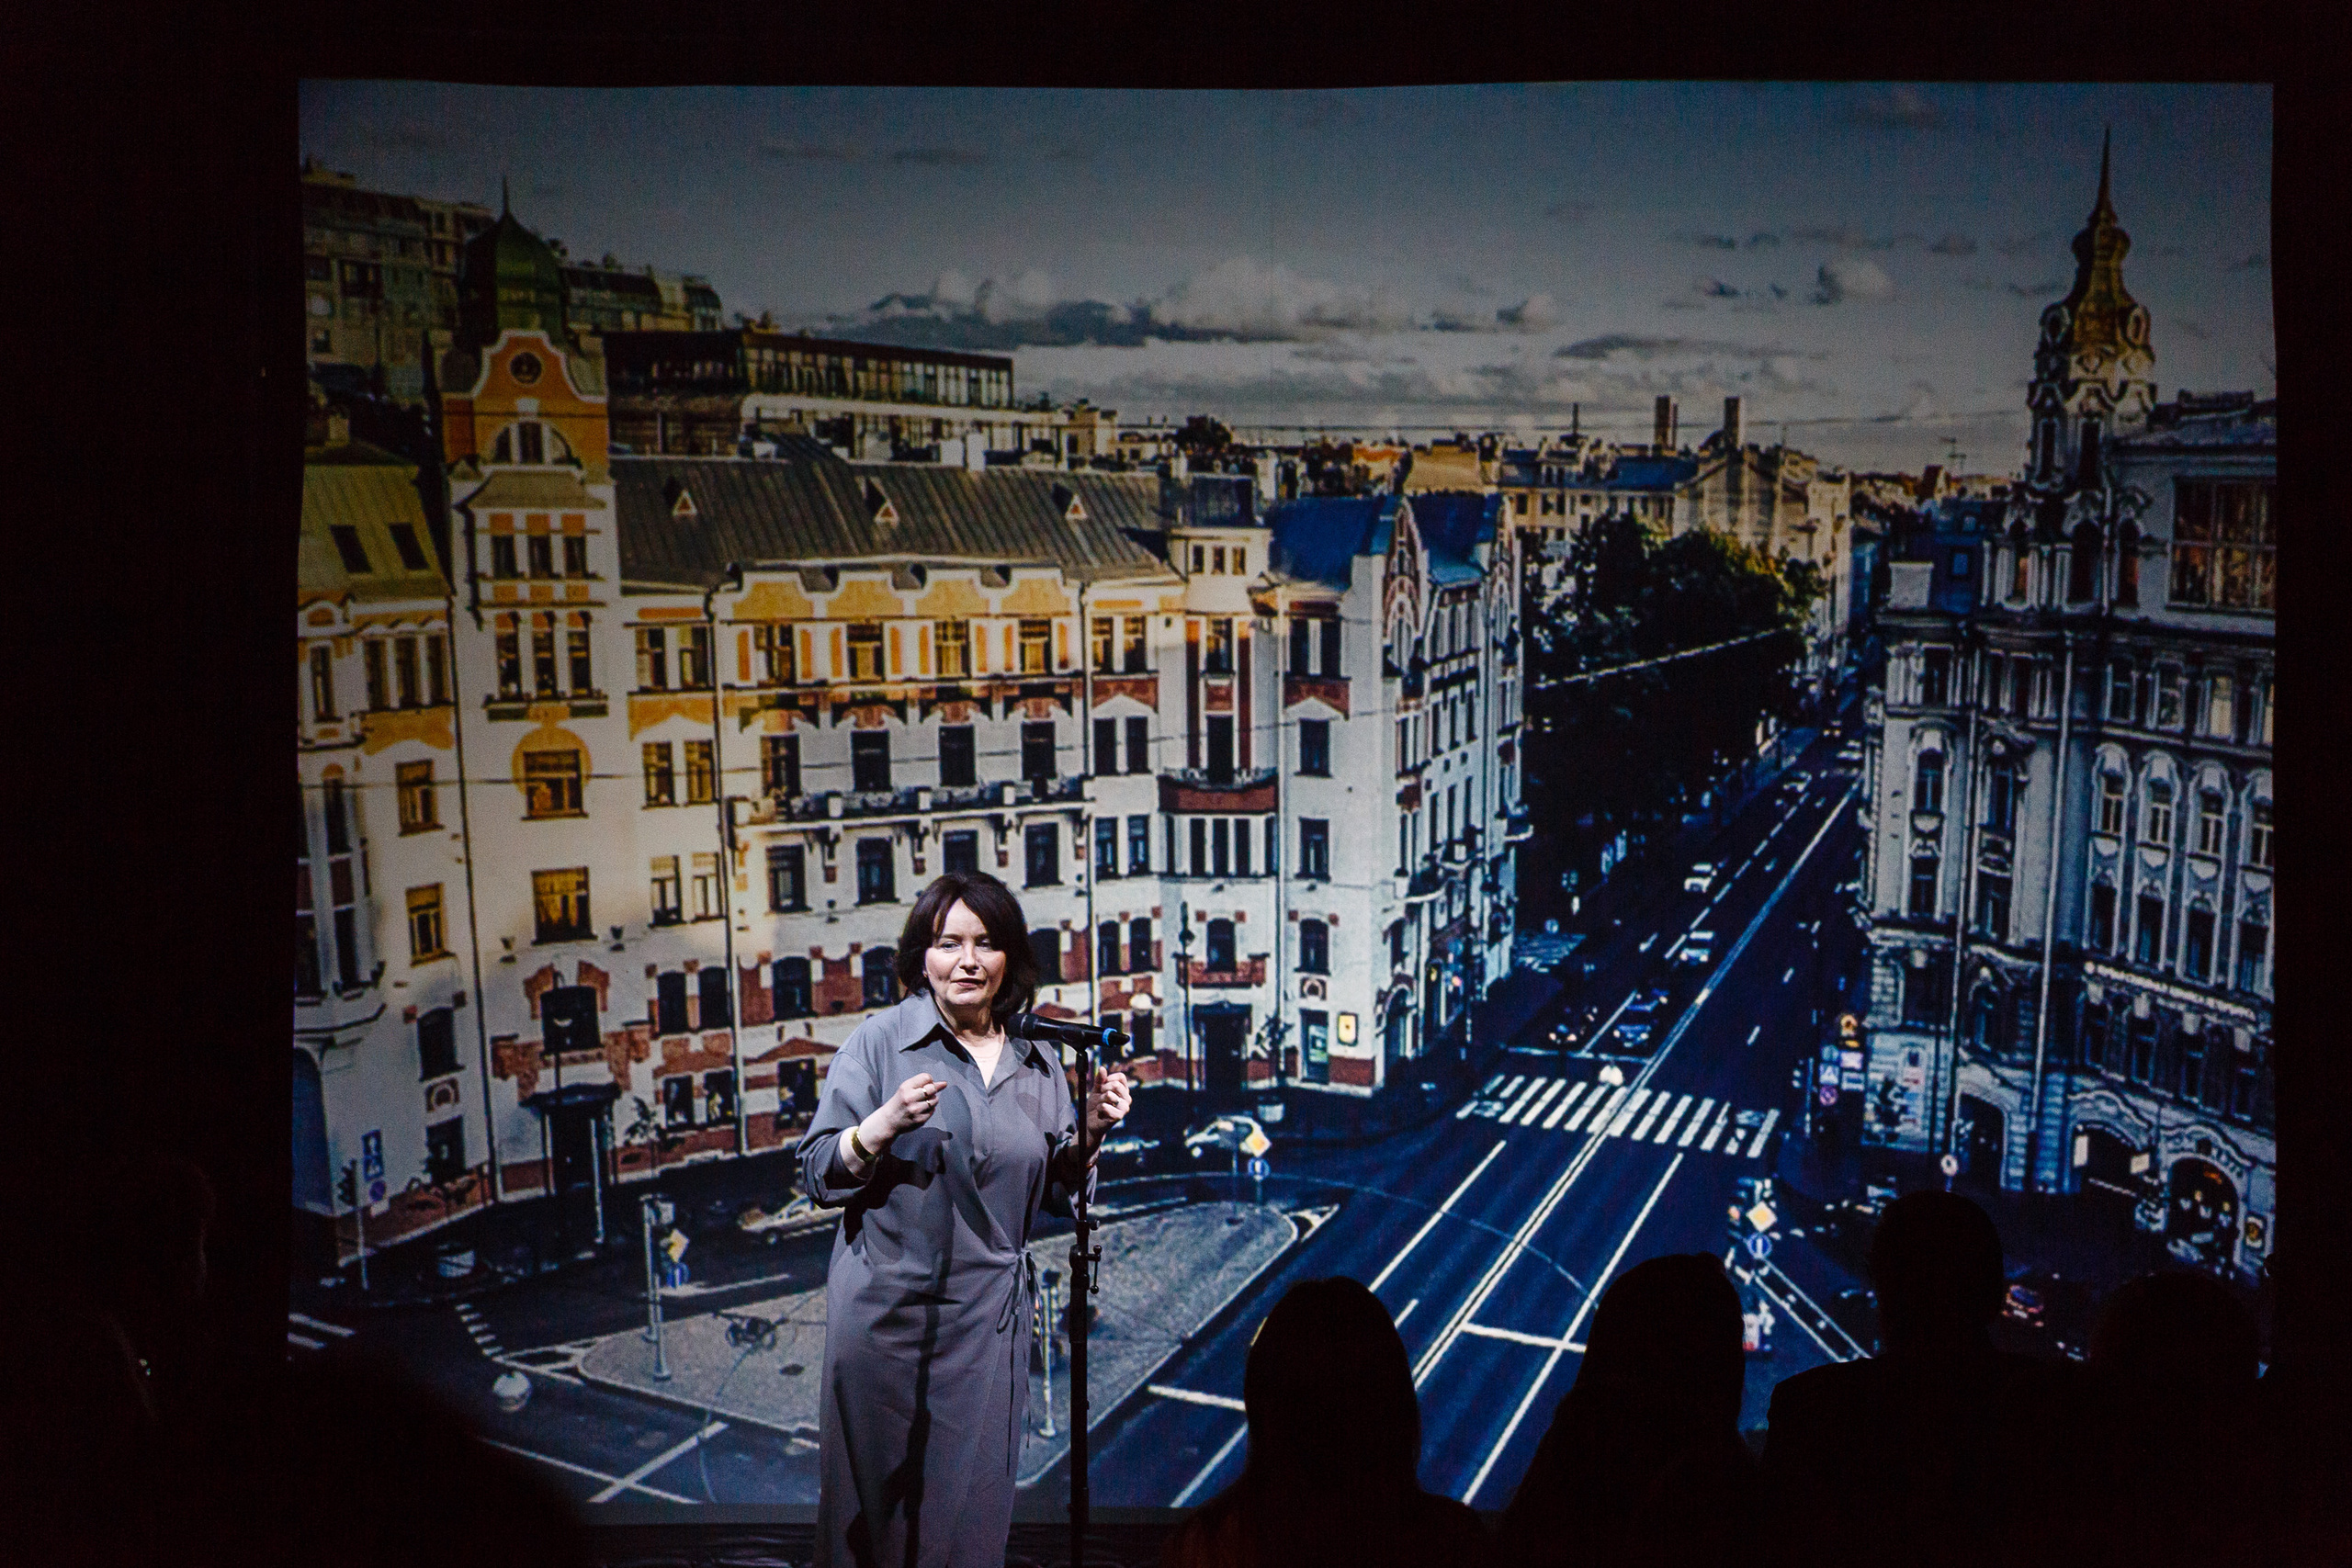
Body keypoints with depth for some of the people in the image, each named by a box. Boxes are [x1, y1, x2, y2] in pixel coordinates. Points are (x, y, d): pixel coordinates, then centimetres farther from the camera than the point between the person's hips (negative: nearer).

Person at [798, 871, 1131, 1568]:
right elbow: (819, 1174, -8)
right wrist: (884, 1125, -25)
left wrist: (1090, 1133, -4)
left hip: (989, 1319, 3)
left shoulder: (1038, 1065, 6)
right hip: (888, 1310, -3)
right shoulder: (880, 1041, -6)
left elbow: (1055, 1193, 13)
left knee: (974, 1499, 10)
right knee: (879, 1493, 9)